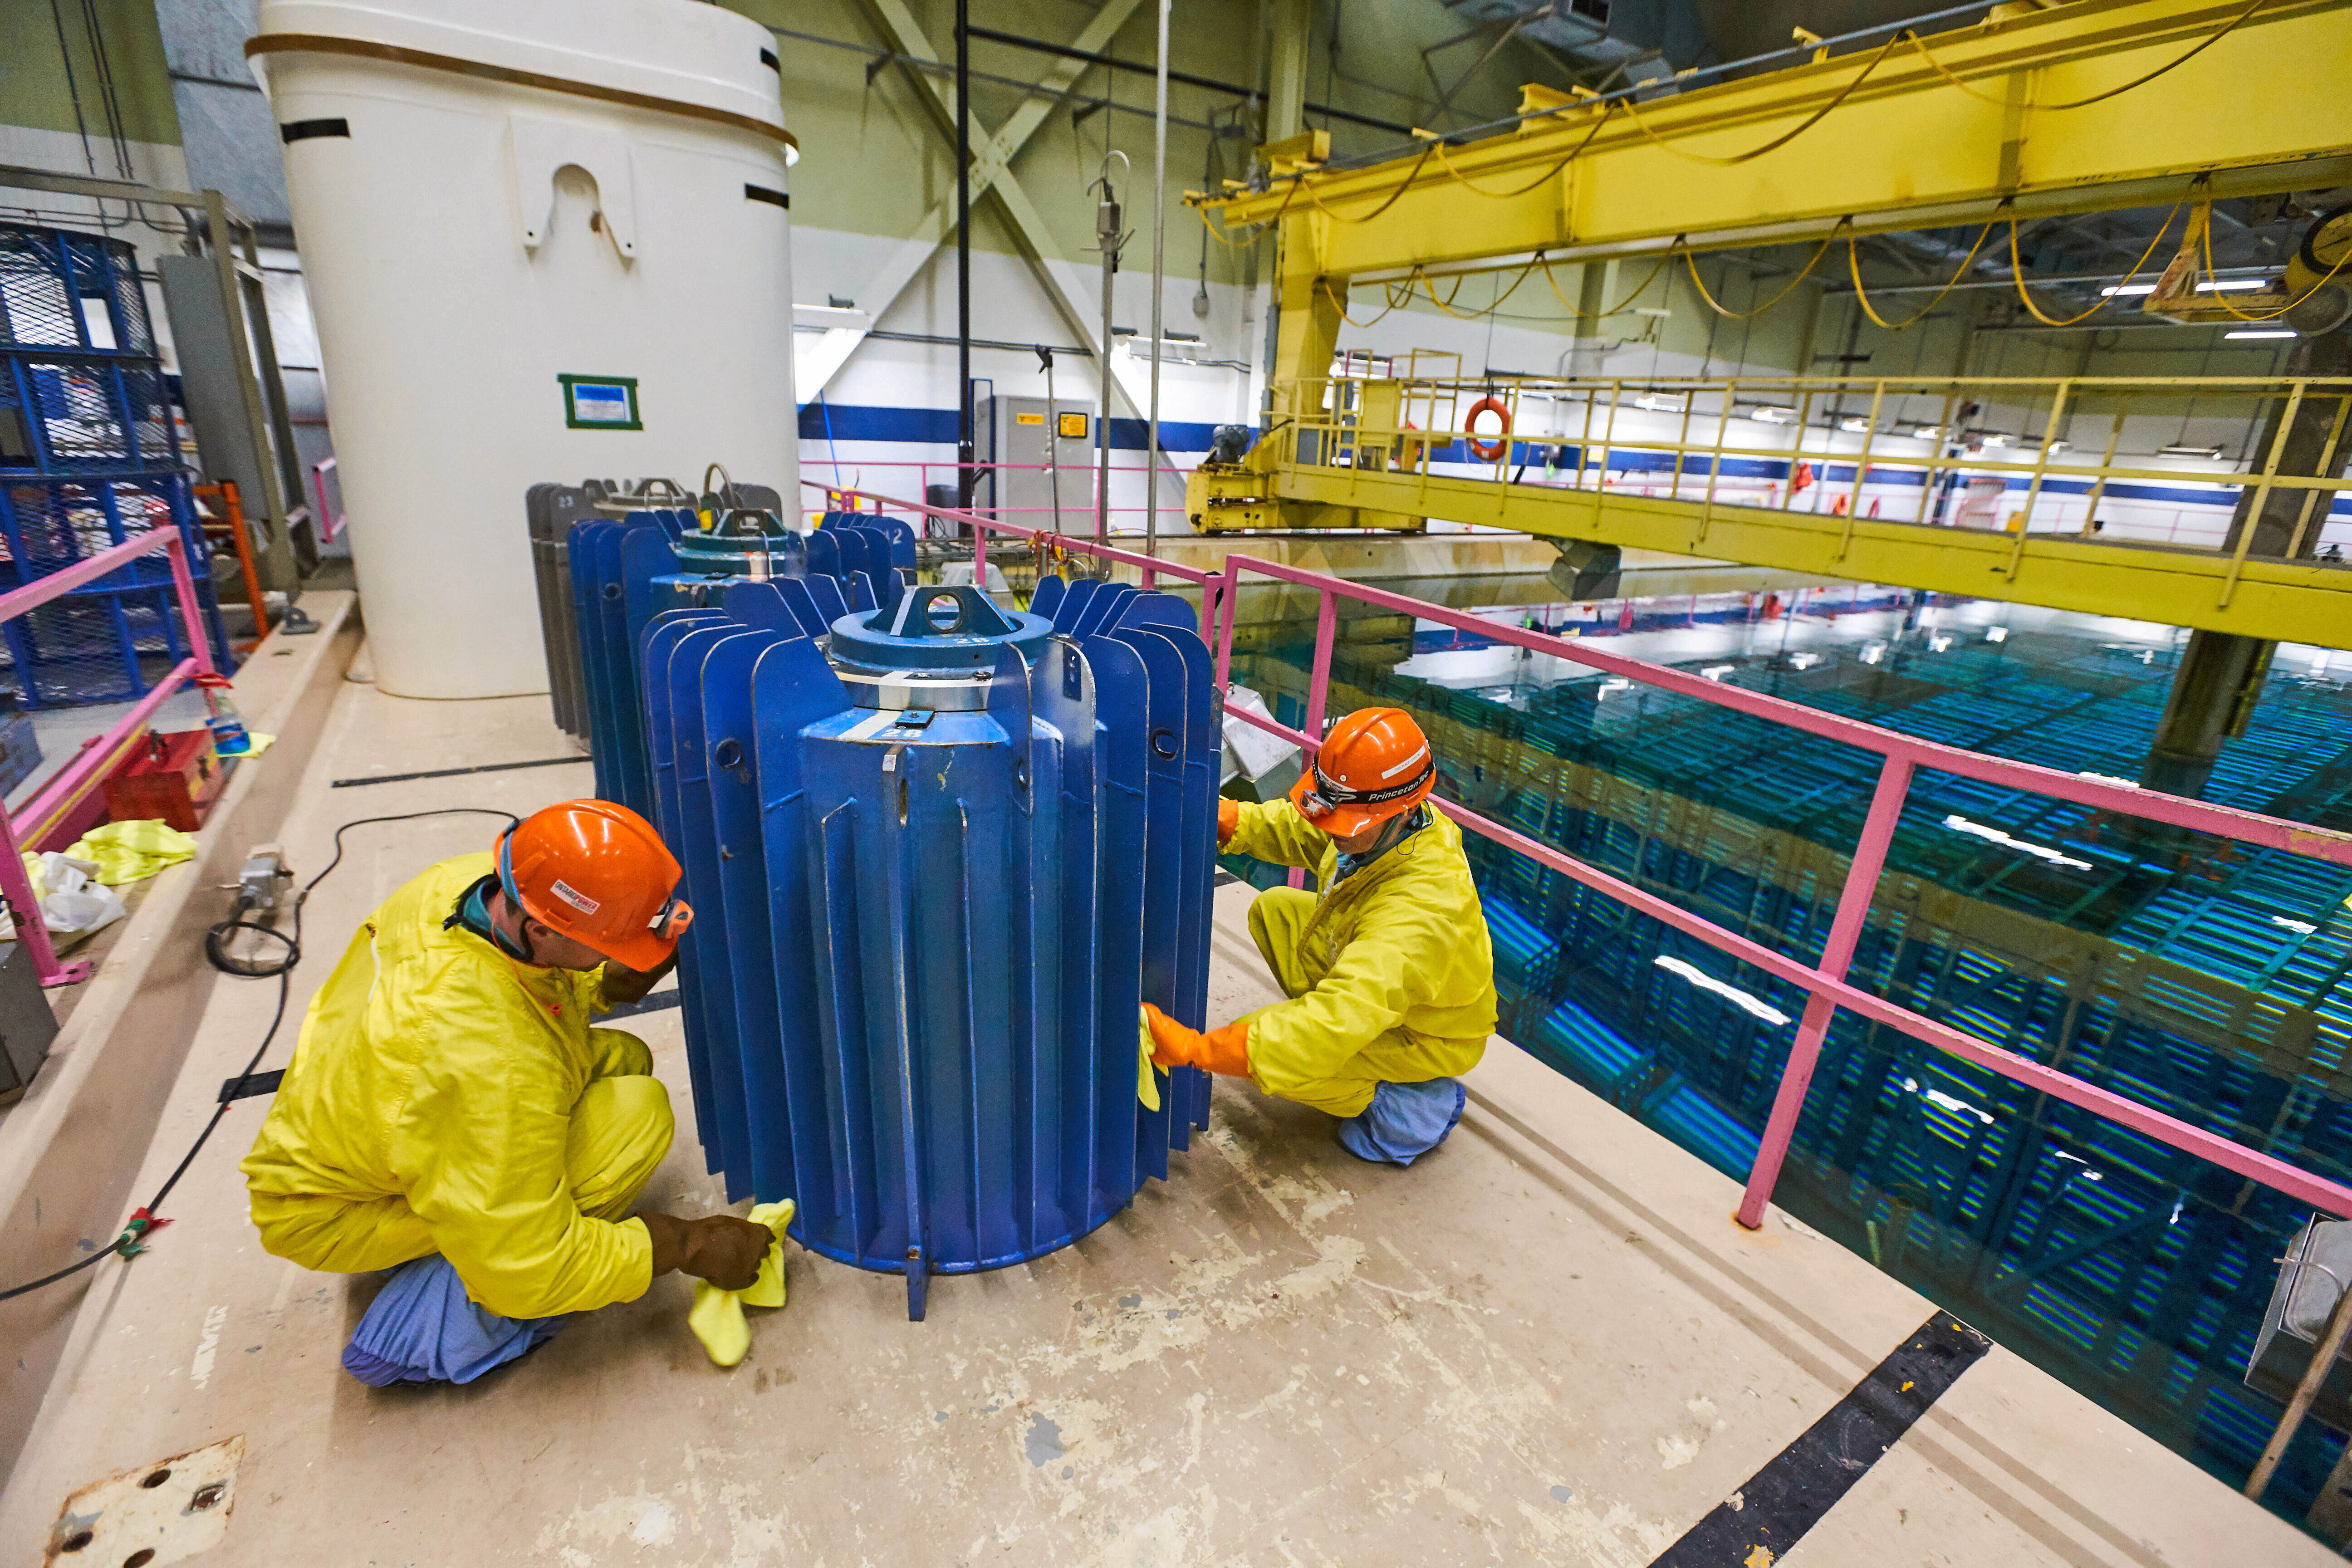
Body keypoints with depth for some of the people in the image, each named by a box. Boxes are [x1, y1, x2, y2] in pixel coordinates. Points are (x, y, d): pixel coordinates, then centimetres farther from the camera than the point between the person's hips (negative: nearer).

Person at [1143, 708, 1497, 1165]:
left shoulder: (1422, 908, -42)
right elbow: (1297, 827, -1)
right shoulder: (1378, 824, -19)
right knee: (1274, 909, 11)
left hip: (1424, 1039, -8)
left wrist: (1196, 1049, -49)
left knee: (1264, 1050, -22)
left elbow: (1339, 1022, -47)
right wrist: (1226, 819, -21)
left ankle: (1414, 1106, -2)